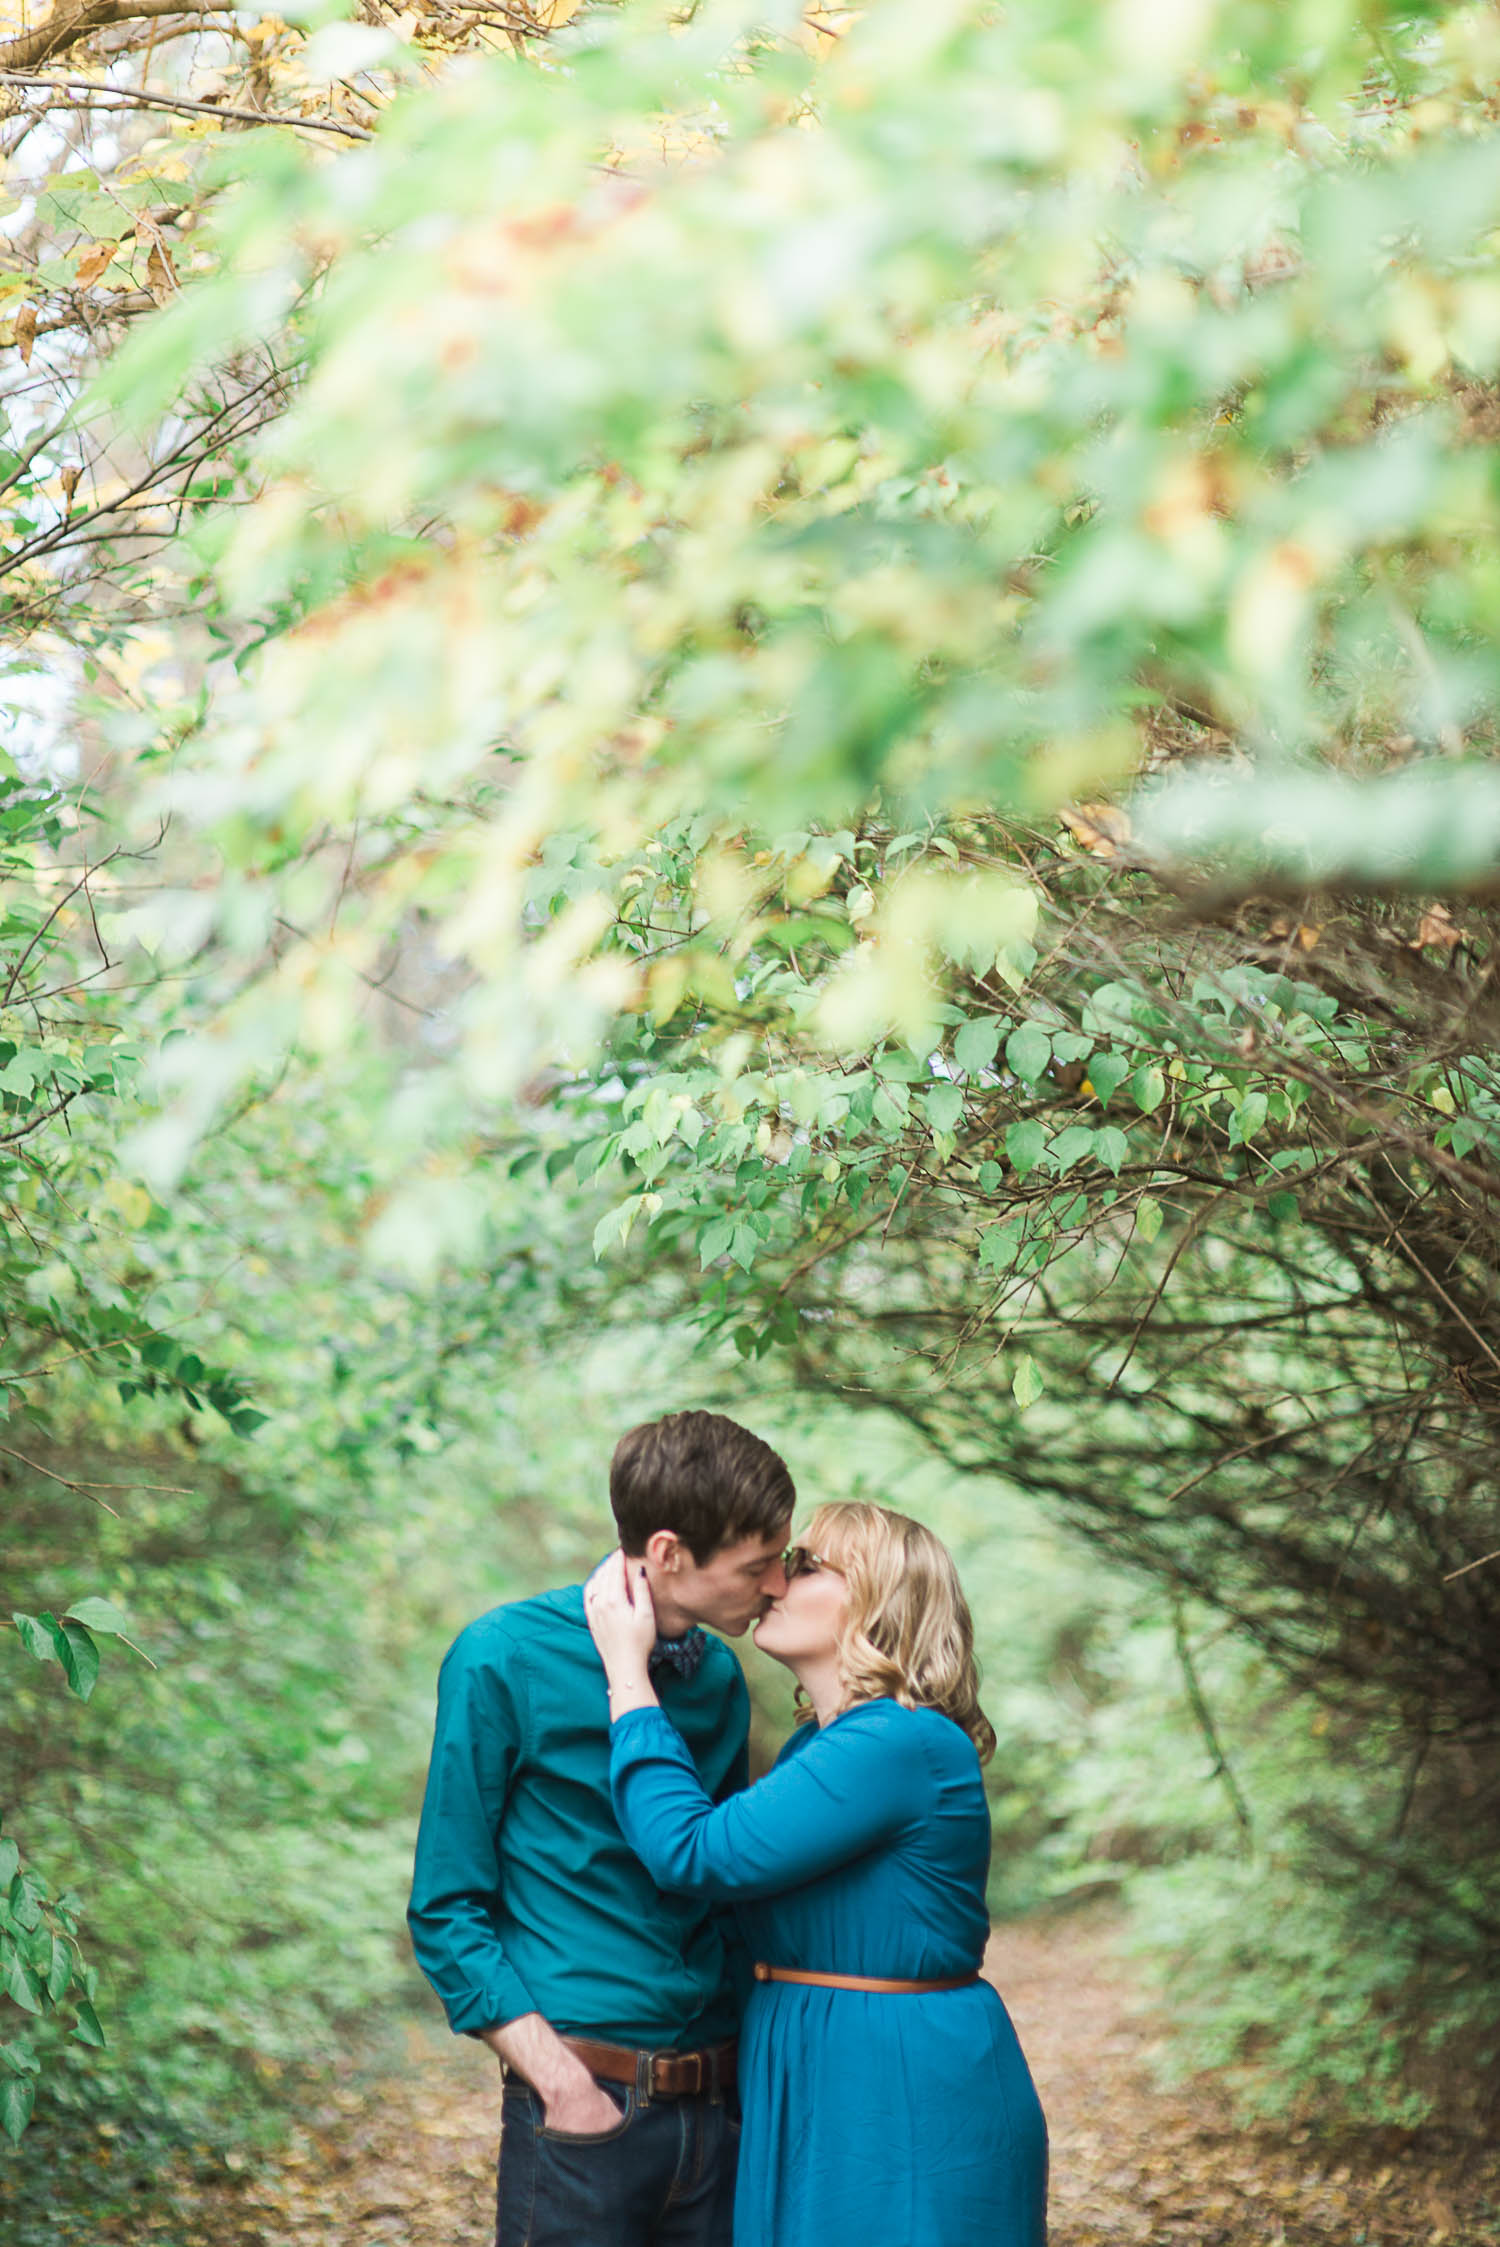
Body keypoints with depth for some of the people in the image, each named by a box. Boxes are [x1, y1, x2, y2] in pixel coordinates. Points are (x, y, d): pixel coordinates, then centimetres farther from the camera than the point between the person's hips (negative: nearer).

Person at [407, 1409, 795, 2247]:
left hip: (719, 2110, 5)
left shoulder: (722, 1676, 9)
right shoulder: (504, 1660, -8)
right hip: (586, 2112, -5)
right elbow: (448, 1910, -7)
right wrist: (562, 2081, -15)